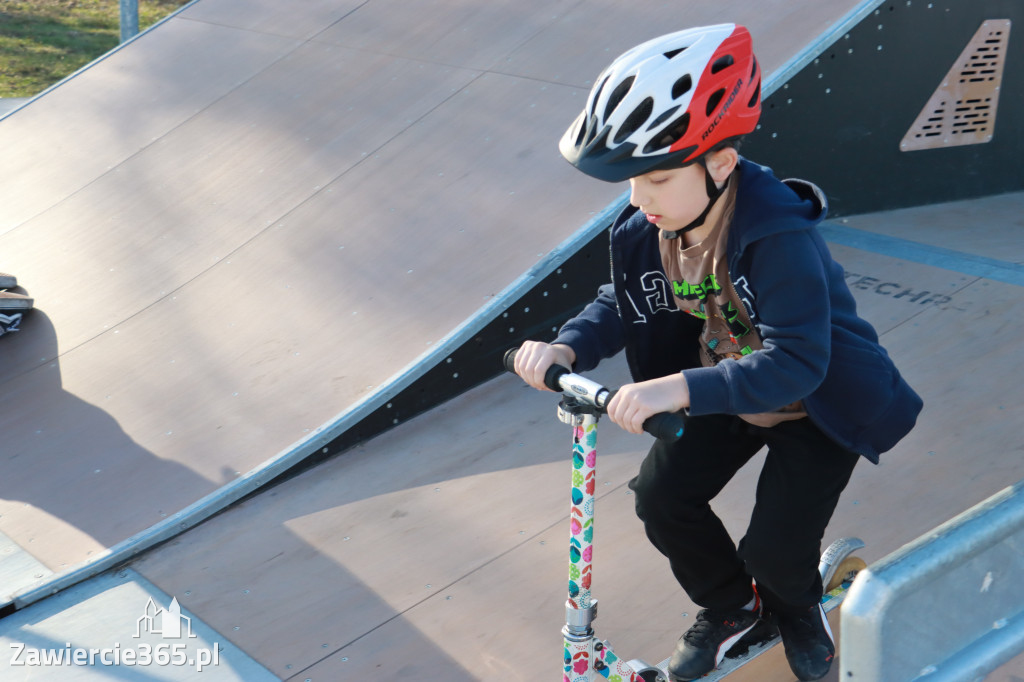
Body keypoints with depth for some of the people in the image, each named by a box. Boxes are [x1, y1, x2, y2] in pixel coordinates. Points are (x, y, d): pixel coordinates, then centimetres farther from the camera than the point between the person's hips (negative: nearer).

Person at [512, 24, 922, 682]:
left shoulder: (780, 237, -38)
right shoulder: (648, 229, -16)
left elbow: (796, 362, -45)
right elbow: (622, 304, -1)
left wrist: (680, 390, -56)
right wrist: (567, 347, -22)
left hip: (817, 405, -6)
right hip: (723, 392, 6)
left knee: (775, 550, -9)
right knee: (661, 498, -4)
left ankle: (798, 608, 32)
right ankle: (732, 609, 27)